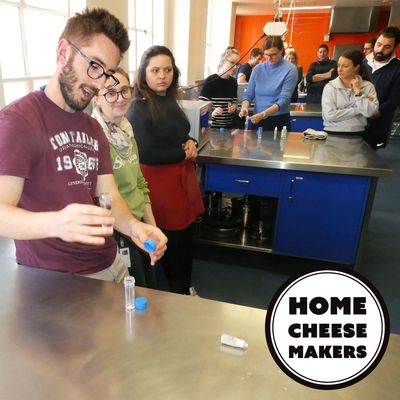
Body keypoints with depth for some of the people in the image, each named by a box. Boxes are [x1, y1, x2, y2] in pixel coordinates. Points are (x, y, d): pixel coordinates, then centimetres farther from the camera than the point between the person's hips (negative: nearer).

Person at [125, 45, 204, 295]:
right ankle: (178, 293, 30)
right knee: (173, 241, 7)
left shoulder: (169, 100, 10)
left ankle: (186, 287, 38)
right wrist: (184, 153, -11)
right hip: (160, 182, -8)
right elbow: (146, 154, -22)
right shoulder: (139, 108, -15)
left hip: (182, 177, 8)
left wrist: (191, 142, -1)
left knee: (186, 238, 17)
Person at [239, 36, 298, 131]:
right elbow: (249, 94, 5)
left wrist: (262, 114, -28)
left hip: (279, 121, -3)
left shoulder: (290, 70, -9)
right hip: (257, 121, 3)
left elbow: (284, 100, -16)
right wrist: (244, 107, -17)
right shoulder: (258, 68, 4)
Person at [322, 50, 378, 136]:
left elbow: (369, 112, -9)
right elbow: (329, 115, -12)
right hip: (333, 134, -1)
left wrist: (358, 91, -5)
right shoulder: (330, 86, 1)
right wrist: (358, 109, -7)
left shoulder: (368, 86, 5)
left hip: (357, 135, 1)